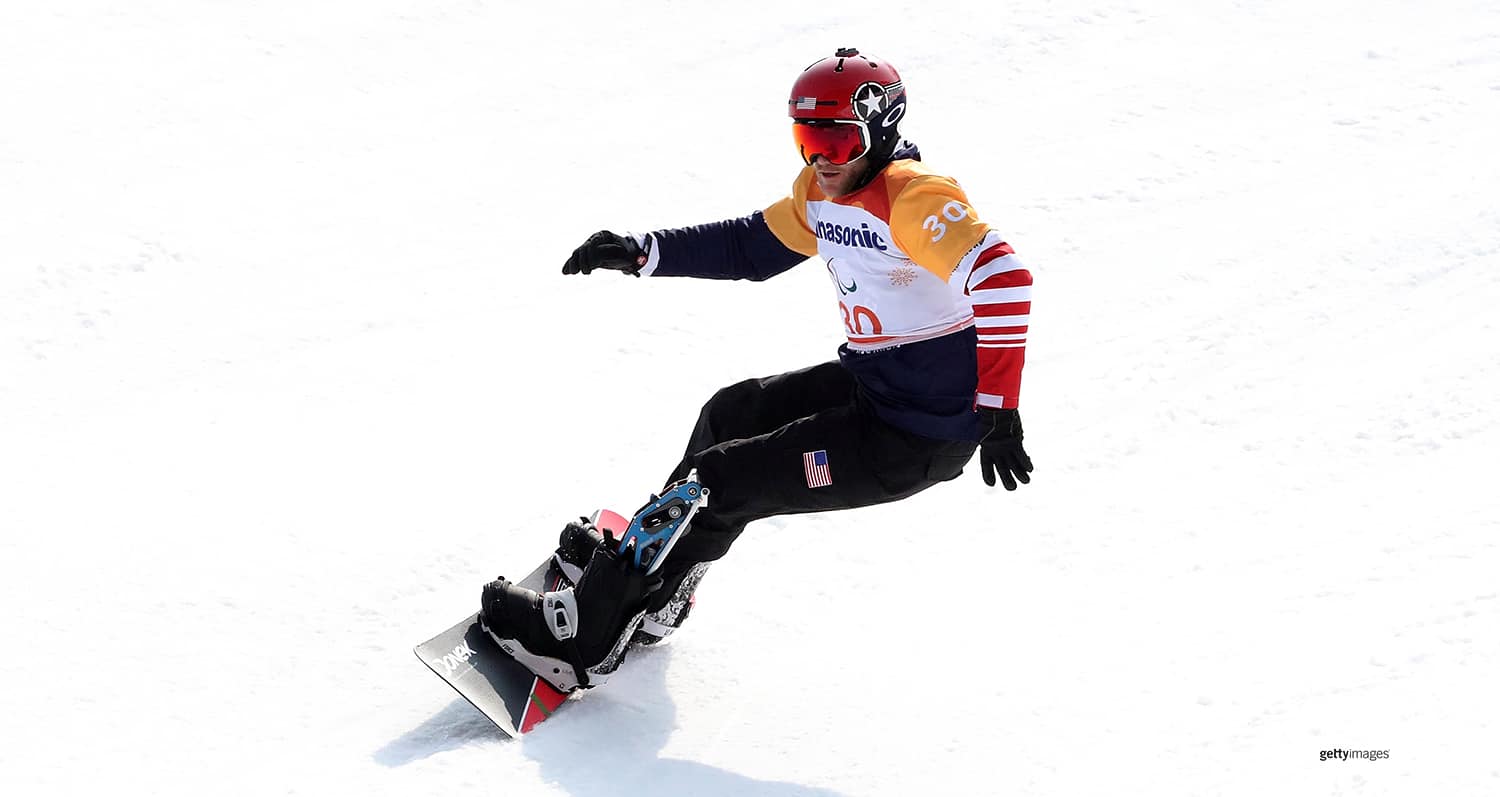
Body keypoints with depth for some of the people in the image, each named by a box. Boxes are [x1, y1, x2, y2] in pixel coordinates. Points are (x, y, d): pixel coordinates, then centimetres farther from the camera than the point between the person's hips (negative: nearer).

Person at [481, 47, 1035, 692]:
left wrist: (998, 410, -38)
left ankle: (585, 637, 5)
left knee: (721, 480, -9)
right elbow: (749, 246, 16)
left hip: (917, 438, -10)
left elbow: (1003, 278, -34)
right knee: (729, 415, 25)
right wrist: (644, 253, 4)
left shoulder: (913, 198, -23)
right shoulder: (820, 191, 5)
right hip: (869, 386, 10)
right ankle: (655, 595, 41)